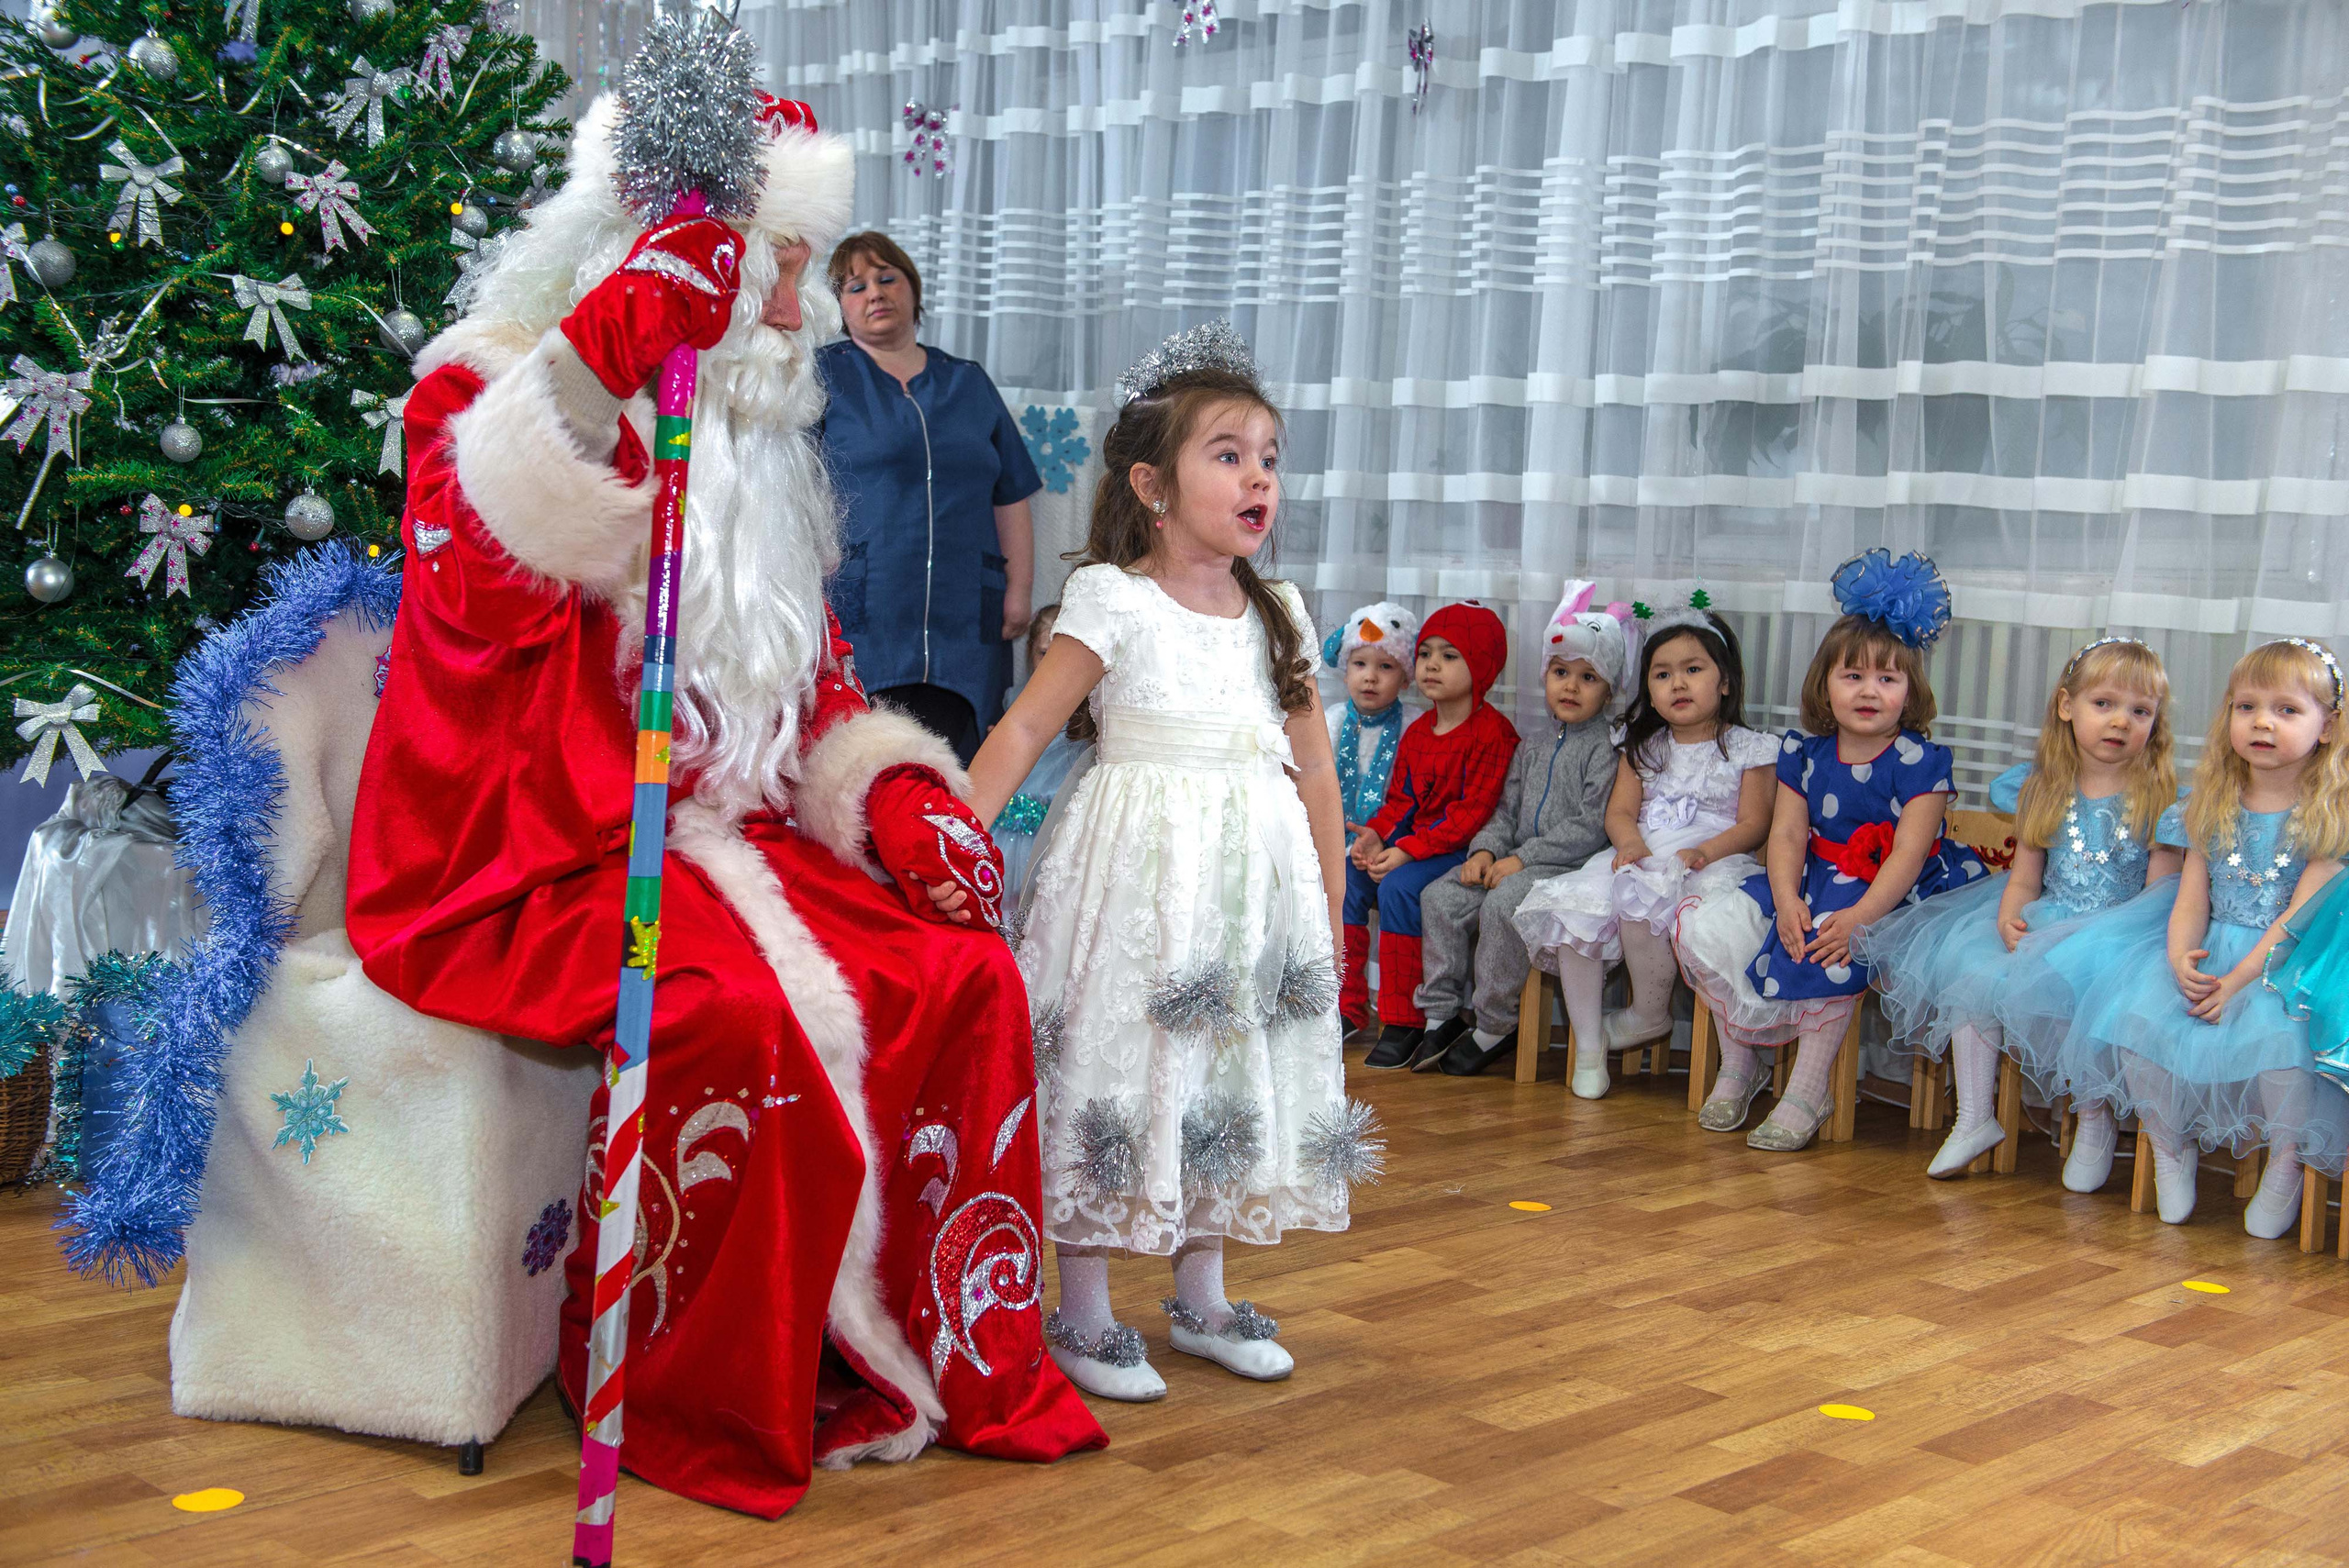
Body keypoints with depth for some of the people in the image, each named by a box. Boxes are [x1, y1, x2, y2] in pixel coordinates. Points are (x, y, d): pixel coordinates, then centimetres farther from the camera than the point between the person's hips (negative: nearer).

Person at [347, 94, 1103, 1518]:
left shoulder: (759, 458, 18)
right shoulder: (500, 399, -3)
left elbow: (817, 676, 21)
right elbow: (472, 578, -25)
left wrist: (899, 795, 2)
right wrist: (594, 367, -35)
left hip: (729, 845, 7)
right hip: (541, 866, -7)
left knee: (970, 975, -12)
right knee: (740, 1017, -33)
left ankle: (961, 1359, 2)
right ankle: (695, 1408, -11)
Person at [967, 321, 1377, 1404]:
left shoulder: (1277, 614, 10)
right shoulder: (1113, 600, -6)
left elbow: (1313, 766, 13)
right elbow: (1026, 726, -11)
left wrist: (1329, 907, 14)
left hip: (1252, 872, 6)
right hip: (1140, 866, -5)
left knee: (1229, 1077, 12)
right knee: (1117, 1069, -2)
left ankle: (1199, 1297, 28)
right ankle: (1082, 1315, 11)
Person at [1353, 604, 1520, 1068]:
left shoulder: (1492, 733, -12)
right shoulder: (1417, 731, 15)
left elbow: (1473, 813, -18)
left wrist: (1408, 851, -24)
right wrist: (1376, 834, -5)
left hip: (1463, 850, -8)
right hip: (1411, 841, 8)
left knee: (1399, 886, -30)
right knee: (1345, 874, -10)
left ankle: (1404, 1021, -21)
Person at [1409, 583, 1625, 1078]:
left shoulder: (1605, 748, -5)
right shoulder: (1532, 747, 19)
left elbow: (1591, 827, -14)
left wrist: (1523, 858, -17)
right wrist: (1486, 850, -3)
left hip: (1566, 867, -7)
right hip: (1513, 863, 8)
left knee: (1502, 903, -33)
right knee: (1440, 896, -12)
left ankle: (1493, 1027, -19)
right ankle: (1443, 1015, -5)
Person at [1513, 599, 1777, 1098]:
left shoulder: (1746, 748, 5)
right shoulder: (1643, 747, 19)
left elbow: (1753, 824, -3)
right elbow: (1619, 811, 11)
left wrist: (1702, 853, -20)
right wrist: (1630, 842, -13)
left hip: (1712, 863, -5)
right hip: (1641, 858, 5)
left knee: (1638, 896, -36)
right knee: (1572, 909, -22)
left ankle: (1652, 1014, -13)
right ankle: (1588, 1044, -13)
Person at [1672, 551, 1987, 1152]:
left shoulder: (1919, 761, -10)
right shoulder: (1805, 755, 5)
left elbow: (1908, 852, -16)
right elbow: (1787, 836, 0)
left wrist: (1859, 916, -30)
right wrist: (1786, 900, -20)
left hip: (1890, 895, -6)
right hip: (1815, 883, 6)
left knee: (1833, 950, -38)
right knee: (1701, 927, -11)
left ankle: (1807, 1092, -21)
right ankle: (1738, 1064, 7)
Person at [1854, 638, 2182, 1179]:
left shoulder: (2159, 798, -5)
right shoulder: (2043, 790, 6)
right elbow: (2025, 875, 8)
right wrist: (2010, 918, -13)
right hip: (2041, 923, 5)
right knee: (1968, 972, -17)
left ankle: (2095, 1121, -7)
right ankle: (1975, 1119, -6)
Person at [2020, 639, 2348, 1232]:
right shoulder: (2214, 806, 9)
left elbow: (2300, 915, -12)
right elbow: (2192, 898, 4)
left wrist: (2239, 979, -22)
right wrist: (2181, 959, -17)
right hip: (2206, 950, 4)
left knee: (2280, 1034, -34)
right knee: (2135, 1013, -22)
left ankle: (2287, 1165, -9)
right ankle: (2171, 1149, -1)